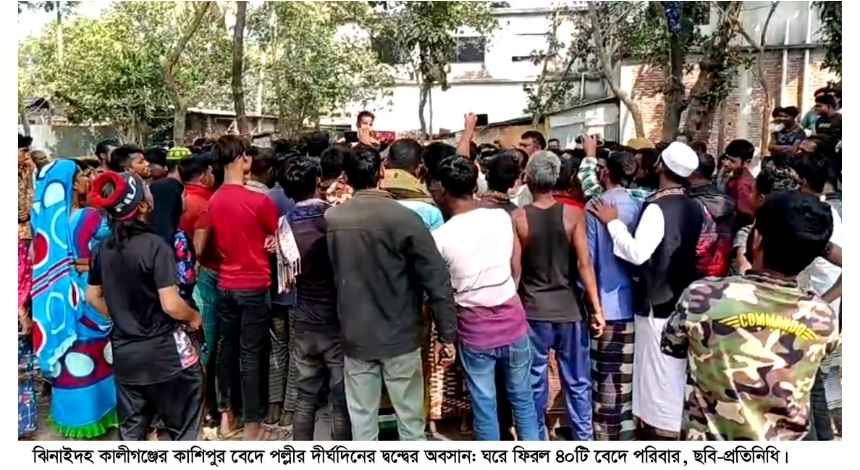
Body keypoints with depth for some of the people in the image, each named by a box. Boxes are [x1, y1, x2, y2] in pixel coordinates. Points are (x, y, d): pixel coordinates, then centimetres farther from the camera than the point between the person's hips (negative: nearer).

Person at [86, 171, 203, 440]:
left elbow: (93, 297, 11)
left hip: (124, 352, 6)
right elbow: (171, 305, -22)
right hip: (163, 351, -6)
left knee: (131, 430, 17)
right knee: (183, 428, 10)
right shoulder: (155, 245, -19)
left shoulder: (105, 248, 0)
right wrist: (193, 317, -4)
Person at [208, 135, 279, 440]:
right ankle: (251, 424, 13)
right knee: (251, 354, 2)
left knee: (227, 347, 17)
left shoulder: (213, 201, 0)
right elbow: (277, 239, -2)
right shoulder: (259, 201, -17)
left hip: (225, 285, 5)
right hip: (254, 287, -5)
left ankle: (225, 413, 29)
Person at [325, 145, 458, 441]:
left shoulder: (331, 219, -3)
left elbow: (332, 273, 9)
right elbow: (436, 280, -16)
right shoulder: (404, 218, -16)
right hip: (400, 336, -3)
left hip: (355, 337, 3)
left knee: (362, 421, 12)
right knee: (410, 419, 11)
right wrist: (447, 334, -8)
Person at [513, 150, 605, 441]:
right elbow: (584, 264, -10)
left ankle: (538, 440, 22)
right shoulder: (573, 214, -7)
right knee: (578, 382, 13)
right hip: (569, 309, 0)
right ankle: (584, 439, 22)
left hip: (533, 310, 0)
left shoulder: (517, 218, -7)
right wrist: (597, 308, -5)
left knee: (535, 382, 12)